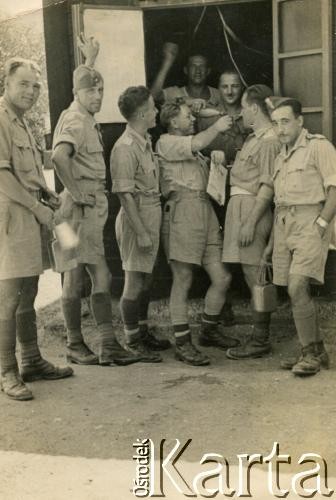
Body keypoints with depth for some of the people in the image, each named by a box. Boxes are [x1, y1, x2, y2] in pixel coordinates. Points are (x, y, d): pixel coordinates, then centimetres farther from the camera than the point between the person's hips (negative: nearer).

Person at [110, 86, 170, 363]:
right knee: (135, 280, 0)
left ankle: (143, 333, 29)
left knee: (146, 278, 16)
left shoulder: (146, 141, 11)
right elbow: (125, 194, -19)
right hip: (136, 218, -9)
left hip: (153, 215, 9)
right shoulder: (125, 148, -17)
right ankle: (132, 342, 11)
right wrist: (141, 232, -20)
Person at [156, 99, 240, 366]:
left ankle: (209, 331, 24)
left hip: (205, 213, 8)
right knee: (183, 280, -4)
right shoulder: (167, 143, 1)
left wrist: (217, 161, 12)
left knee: (222, 277, 5)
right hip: (182, 212, -8)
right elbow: (199, 143, -15)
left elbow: (205, 180, 27)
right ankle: (183, 343, 4)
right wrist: (218, 127, 0)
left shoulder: (191, 150, 28)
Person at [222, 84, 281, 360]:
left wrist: (250, 222, -21)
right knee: (255, 276, 13)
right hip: (241, 204, 10)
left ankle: (260, 341, 4)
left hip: (252, 206, -10)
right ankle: (260, 336, 22)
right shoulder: (255, 137, 16)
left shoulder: (269, 140, -13)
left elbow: (268, 186, -18)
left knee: (255, 276, -4)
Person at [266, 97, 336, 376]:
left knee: (297, 288, -18)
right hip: (284, 225, 8)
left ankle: (310, 353, -4)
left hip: (311, 222, -7)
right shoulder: (281, 158, 20)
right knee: (298, 292, 8)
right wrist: (272, 242, 17)